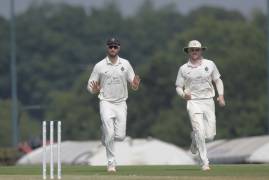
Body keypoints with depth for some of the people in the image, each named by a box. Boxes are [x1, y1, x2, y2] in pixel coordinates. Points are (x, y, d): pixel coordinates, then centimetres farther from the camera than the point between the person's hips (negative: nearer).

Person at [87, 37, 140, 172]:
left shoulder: (125, 64, 5)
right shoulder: (99, 66, -1)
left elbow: (134, 85, 6)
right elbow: (90, 86, 2)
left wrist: (135, 85, -19)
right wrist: (94, 89, -22)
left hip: (121, 103, 2)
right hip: (106, 103, -2)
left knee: (120, 136, -2)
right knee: (109, 134, -15)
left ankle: (105, 132, 32)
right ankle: (111, 163, -3)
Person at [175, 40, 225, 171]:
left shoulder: (210, 64, 8)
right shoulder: (183, 69, 4)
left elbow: (218, 80, 15)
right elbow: (178, 87, 8)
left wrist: (221, 95, -1)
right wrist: (183, 94, -15)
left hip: (208, 101, 2)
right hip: (193, 102, -2)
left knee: (210, 135, -1)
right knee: (200, 132, -16)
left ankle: (194, 139, 34)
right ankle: (204, 163, -10)